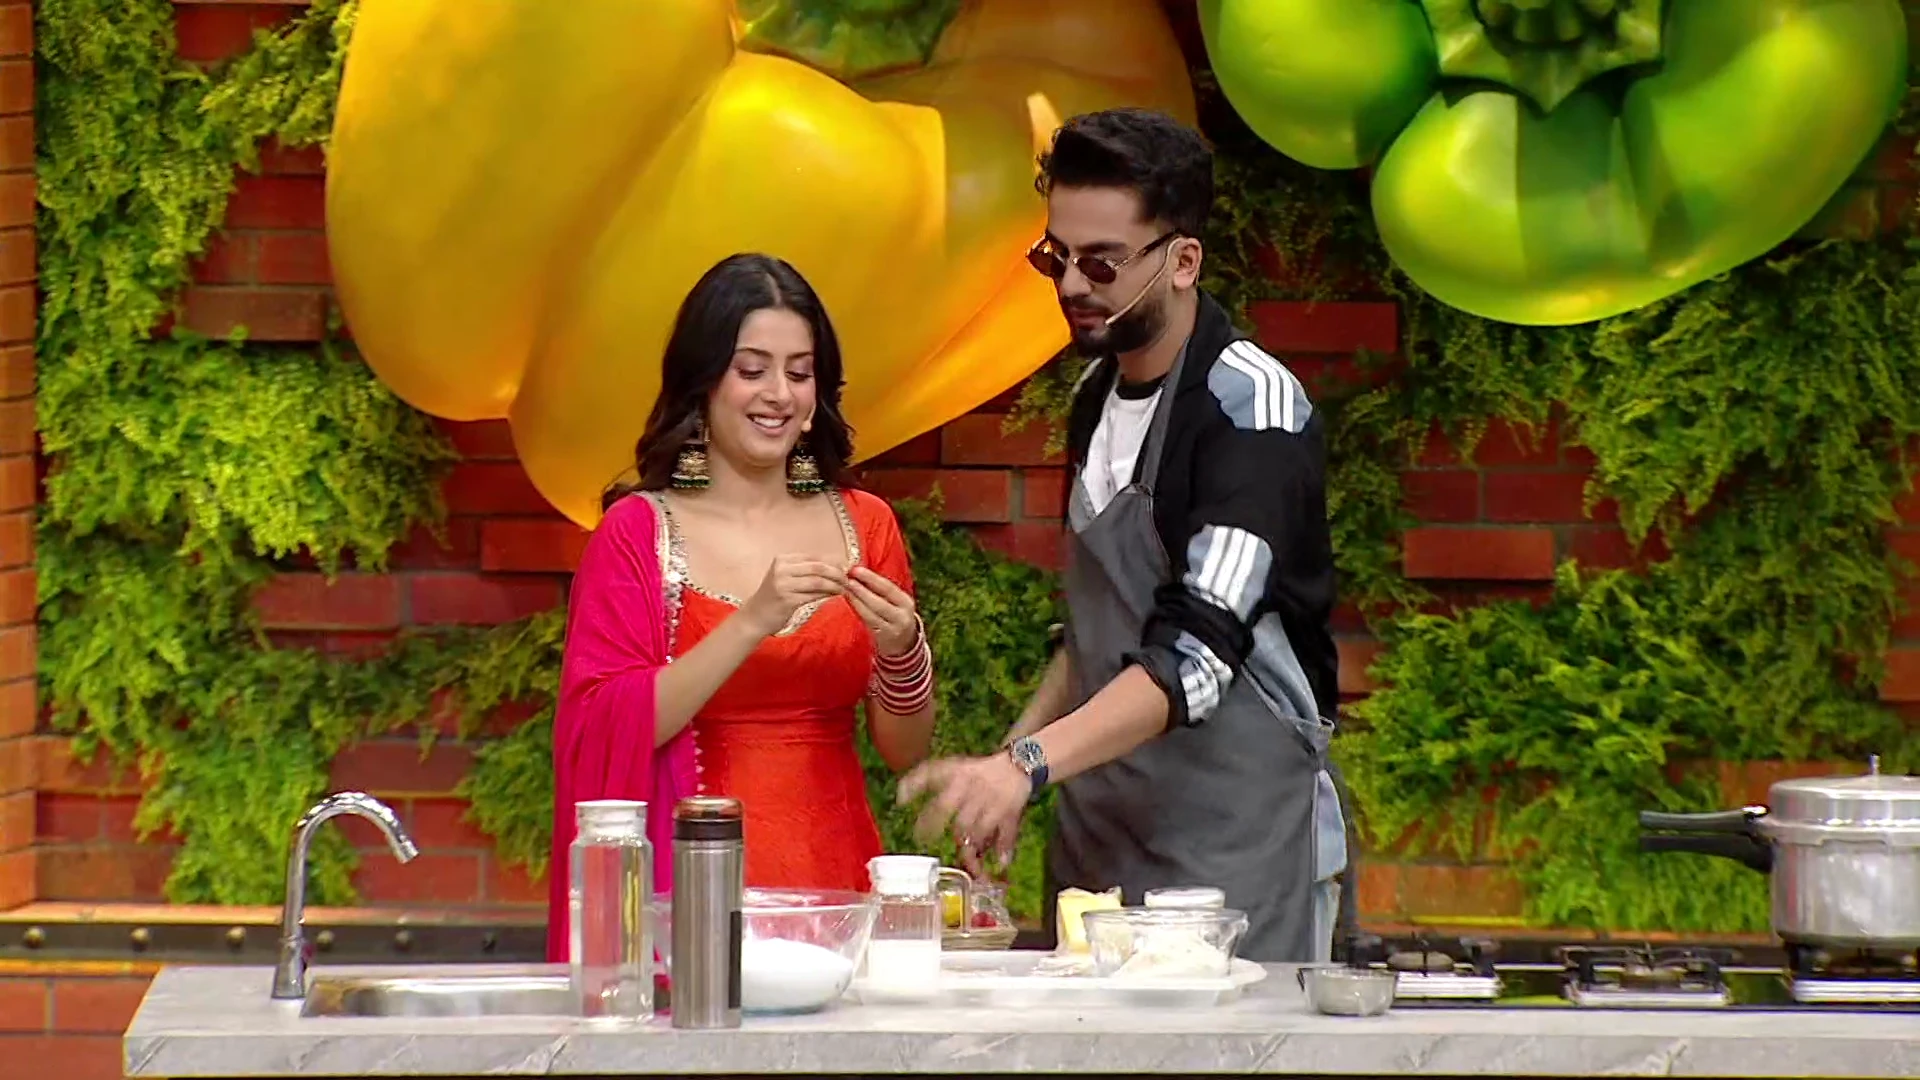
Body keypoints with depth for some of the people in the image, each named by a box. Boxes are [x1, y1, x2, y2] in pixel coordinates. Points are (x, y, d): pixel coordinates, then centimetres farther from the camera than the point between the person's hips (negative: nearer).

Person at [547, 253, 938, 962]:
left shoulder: (864, 525, 10)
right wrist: (752, 621, -18)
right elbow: (610, 731, -11)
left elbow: (905, 752, 12)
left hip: (832, 874, 3)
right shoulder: (636, 532, 0)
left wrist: (901, 652, -8)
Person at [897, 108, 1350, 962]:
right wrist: (1003, 774, 11)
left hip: (1240, 839, -7)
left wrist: (1027, 764, -36)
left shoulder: (1253, 407, -14)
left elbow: (1197, 655, -25)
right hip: (1101, 831, 7)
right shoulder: (1096, 395, 13)